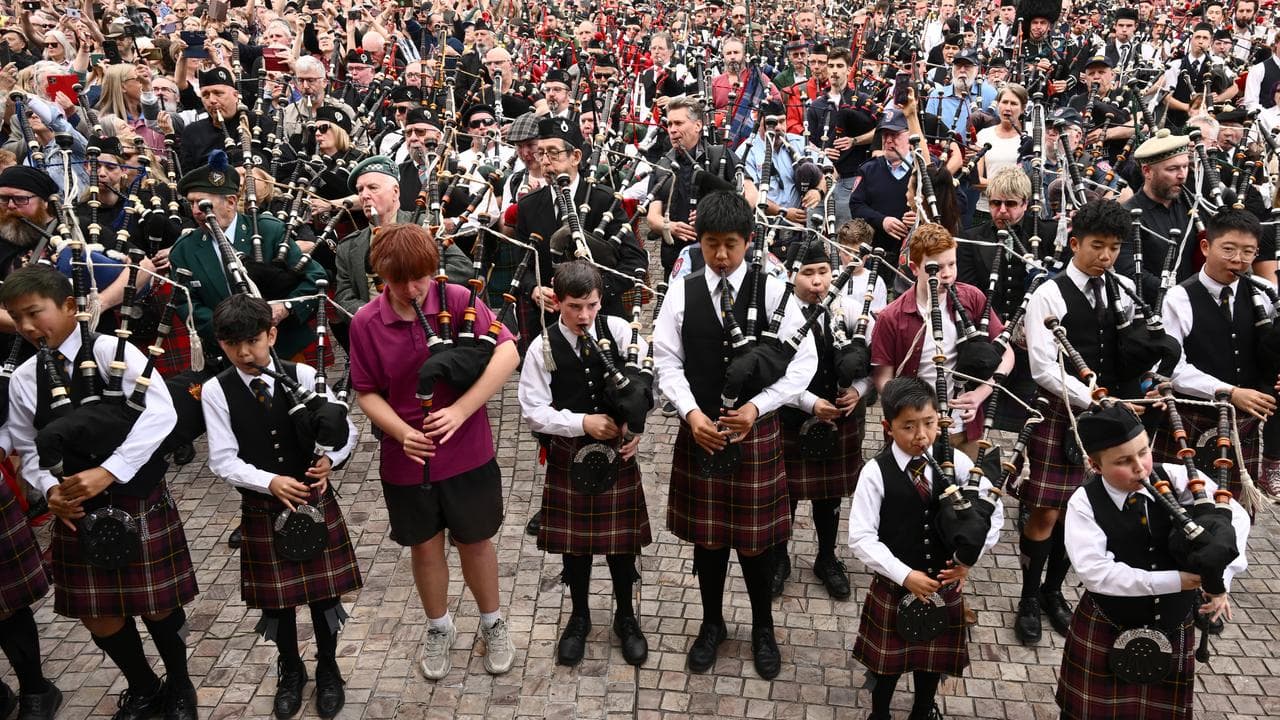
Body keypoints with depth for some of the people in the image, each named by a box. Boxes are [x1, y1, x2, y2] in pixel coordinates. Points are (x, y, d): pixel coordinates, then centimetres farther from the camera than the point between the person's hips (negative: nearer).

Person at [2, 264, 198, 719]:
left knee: (158, 604, 9)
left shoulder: (112, 352, -14)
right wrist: (50, 489, -11)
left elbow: (160, 412, -25)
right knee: (97, 615, 13)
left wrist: (107, 471, -28)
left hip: (141, 501, -4)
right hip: (77, 511, 4)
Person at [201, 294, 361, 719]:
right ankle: (290, 671, 38)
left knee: (324, 589, 10)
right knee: (275, 596, 14)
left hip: (315, 501, 0)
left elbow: (345, 431, -2)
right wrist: (271, 482, -25)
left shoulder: (303, 376, -8)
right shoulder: (216, 392, -9)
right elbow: (224, 461, -11)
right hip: (262, 510, 0)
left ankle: (328, 669, 33)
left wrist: (329, 459, -22)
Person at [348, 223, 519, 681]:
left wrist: (460, 410, -27)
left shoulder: (459, 300, -14)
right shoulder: (365, 323, -9)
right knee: (425, 546, 17)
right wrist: (402, 432, -19)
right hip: (407, 459, 1)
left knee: (474, 539, 15)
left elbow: (508, 353, -20)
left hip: (467, 452, -1)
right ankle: (440, 628, 41)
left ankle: (492, 623, 39)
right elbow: (367, 393, -2)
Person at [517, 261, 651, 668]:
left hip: (618, 451, 0)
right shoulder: (543, 348, -9)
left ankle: (625, 616, 34)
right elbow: (533, 412, -10)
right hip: (569, 455, 0)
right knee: (575, 539, 14)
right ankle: (579, 617, 36)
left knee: (621, 537, 11)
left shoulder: (620, 331, -7)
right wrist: (583, 423, -20)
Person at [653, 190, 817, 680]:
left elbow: (802, 362, -6)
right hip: (700, 430, 2)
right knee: (706, 533, 13)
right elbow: (668, 361, -1)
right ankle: (712, 623, 36)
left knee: (756, 536, 10)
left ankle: (762, 628, 33)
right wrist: (692, 412, -15)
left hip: (756, 430, -1)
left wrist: (756, 406, -16)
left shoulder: (772, 292, -6)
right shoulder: (682, 293, -2)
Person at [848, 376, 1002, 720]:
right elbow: (861, 537, -17)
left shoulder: (956, 462, -9)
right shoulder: (876, 473, -17)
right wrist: (904, 575, -22)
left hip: (945, 584, 3)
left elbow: (993, 512, 0)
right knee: (888, 659, 17)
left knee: (934, 657, 22)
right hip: (894, 586, -2)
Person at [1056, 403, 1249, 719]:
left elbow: (1234, 516, -9)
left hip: (1174, 631, 3)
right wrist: (1173, 581, -29)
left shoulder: (1176, 478, -12)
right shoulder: (1085, 502, -19)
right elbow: (1094, 571, -26)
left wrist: (1221, 578, -23)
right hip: (1105, 633, -3)